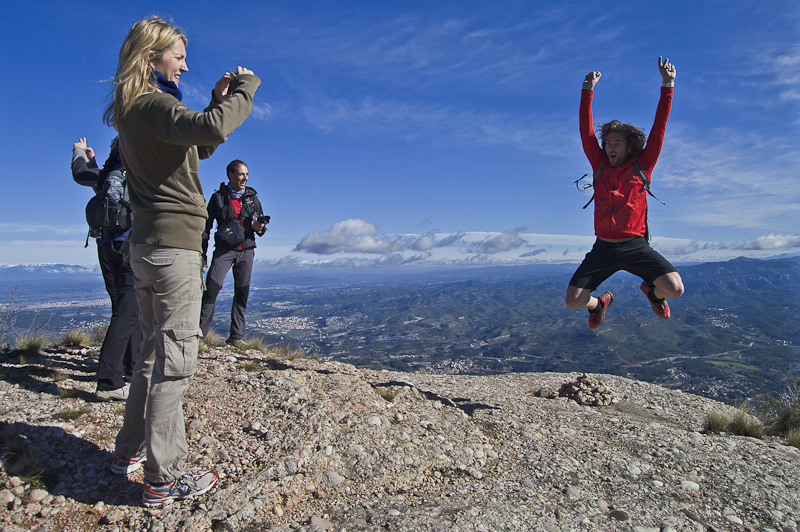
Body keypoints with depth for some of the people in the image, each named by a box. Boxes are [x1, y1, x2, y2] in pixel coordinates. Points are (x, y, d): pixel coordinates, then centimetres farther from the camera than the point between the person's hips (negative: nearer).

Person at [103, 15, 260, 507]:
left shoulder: (138, 109, 19)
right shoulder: (151, 104, -11)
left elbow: (200, 145, 23)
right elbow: (213, 128, -30)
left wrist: (220, 99, 13)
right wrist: (245, 88, -12)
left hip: (149, 245, 10)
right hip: (174, 244, -10)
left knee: (155, 352, 18)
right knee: (175, 358, -6)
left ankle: (131, 450, 29)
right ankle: (165, 477, 3)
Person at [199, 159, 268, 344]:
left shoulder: (253, 198, 12)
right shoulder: (218, 197, 5)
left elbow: (261, 223, 19)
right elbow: (206, 226, 6)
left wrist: (260, 228, -7)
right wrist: (202, 253, 0)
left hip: (246, 249, 3)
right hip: (224, 249, -3)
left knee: (242, 293, 4)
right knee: (212, 287, -16)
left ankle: (236, 336, 11)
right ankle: (200, 332, -9)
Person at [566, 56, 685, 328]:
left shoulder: (641, 167, 5)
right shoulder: (600, 166, 9)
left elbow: (659, 128, 1)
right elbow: (586, 131, 6)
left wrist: (667, 85, -3)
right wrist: (587, 90, 1)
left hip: (635, 246, -1)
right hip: (603, 247, 2)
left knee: (675, 289, -20)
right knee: (573, 301, -8)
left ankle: (652, 290, 20)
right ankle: (599, 303, 30)